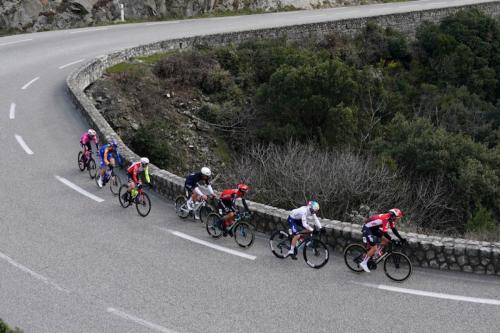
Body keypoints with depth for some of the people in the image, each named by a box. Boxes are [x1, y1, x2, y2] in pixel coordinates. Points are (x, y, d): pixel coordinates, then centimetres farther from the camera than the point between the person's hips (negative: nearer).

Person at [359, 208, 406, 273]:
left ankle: (378, 251, 19)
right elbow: (385, 233, -32)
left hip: (374, 228, 9)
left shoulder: (390, 219, -4)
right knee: (374, 248, -12)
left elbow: (394, 230, 5)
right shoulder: (385, 219, -31)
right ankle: (363, 263, -4)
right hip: (367, 229, -9)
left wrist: (401, 239, -1)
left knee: (386, 240, 2)